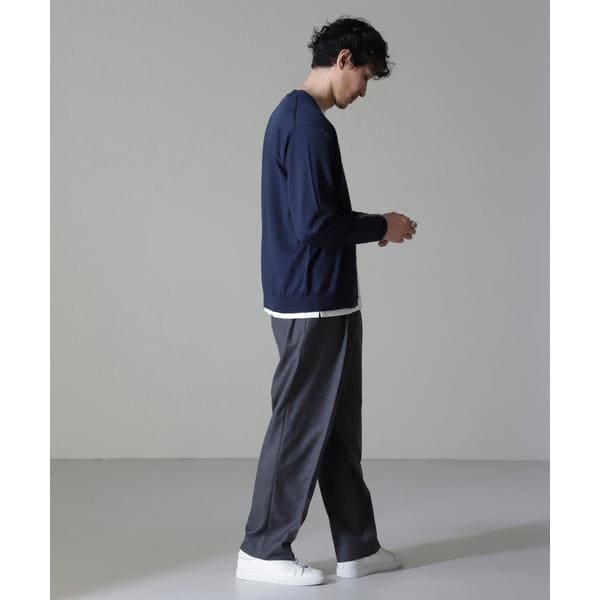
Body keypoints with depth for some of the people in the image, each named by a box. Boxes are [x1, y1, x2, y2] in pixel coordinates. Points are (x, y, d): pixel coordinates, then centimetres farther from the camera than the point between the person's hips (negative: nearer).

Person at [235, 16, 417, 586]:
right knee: (301, 426, 0)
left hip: (320, 302, 10)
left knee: (339, 426, 14)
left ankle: (357, 547, 24)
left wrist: (370, 227, 13)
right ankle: (263, 551, 13)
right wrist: (380, 227, -10)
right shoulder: (309, 125, -18)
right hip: (314, 305, -10)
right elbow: (313, 224, -24)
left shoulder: (291, 115, 14)